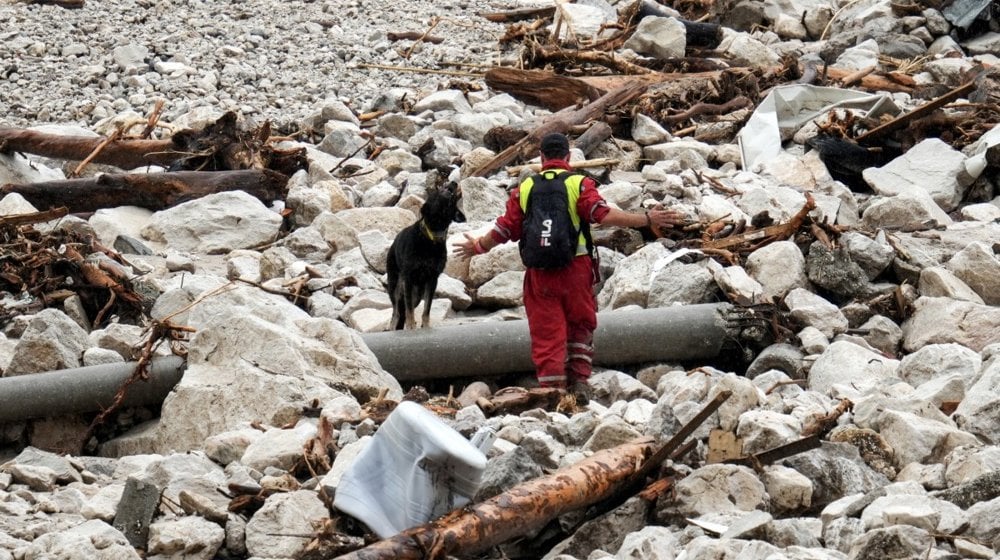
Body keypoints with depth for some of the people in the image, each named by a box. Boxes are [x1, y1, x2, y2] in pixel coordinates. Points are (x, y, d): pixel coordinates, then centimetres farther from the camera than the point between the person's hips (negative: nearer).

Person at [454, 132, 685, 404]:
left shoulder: (524, 188, 7)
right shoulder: (579, 183, -2)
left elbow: (505, 229, 9)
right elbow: (604, 215, -16)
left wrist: (478, 247, 27)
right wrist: (647, 219, -14)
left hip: (539, 273, 2)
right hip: (576, 269, -1)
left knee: (546, 333, 4)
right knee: (581, 325, 16)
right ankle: (580, 380, 7)